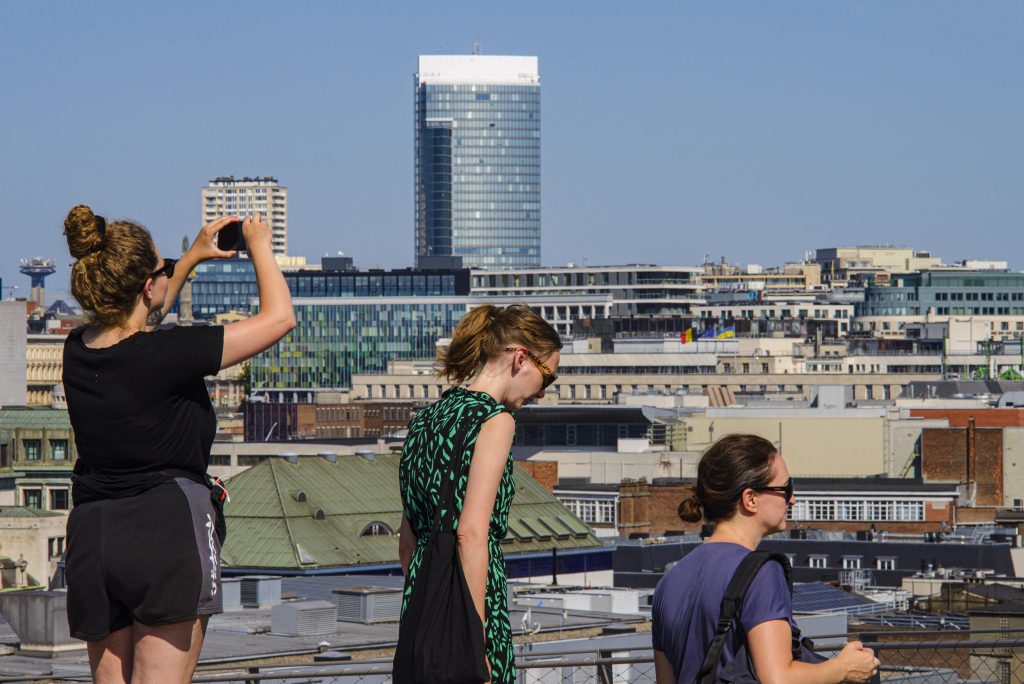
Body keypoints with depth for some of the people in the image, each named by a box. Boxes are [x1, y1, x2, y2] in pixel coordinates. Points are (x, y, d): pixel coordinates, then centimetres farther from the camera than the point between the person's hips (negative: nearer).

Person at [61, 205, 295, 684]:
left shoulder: (77, 351, 4)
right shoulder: (166, 356, -15)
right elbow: (278, 317, -5)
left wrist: (194, 257, 35)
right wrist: (260, 246, 12)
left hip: (90, 536, 7)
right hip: (168, 527, -7)